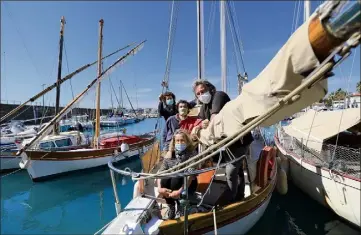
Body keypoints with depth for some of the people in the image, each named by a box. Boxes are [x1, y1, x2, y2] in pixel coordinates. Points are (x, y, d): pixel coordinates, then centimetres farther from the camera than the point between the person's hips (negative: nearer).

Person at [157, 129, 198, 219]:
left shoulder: (192, 154, -15)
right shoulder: (170, 155, -4)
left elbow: (191, 175, -25)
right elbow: (160, 172, -9)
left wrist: (180, 191, -35)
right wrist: (160, 188, -25)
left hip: (188, 184, -3)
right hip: (172, 182, 3)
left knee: (176, 180, -33)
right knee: (164, 180, -29)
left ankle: (180, 207, -6)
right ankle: (171, 207, -4)